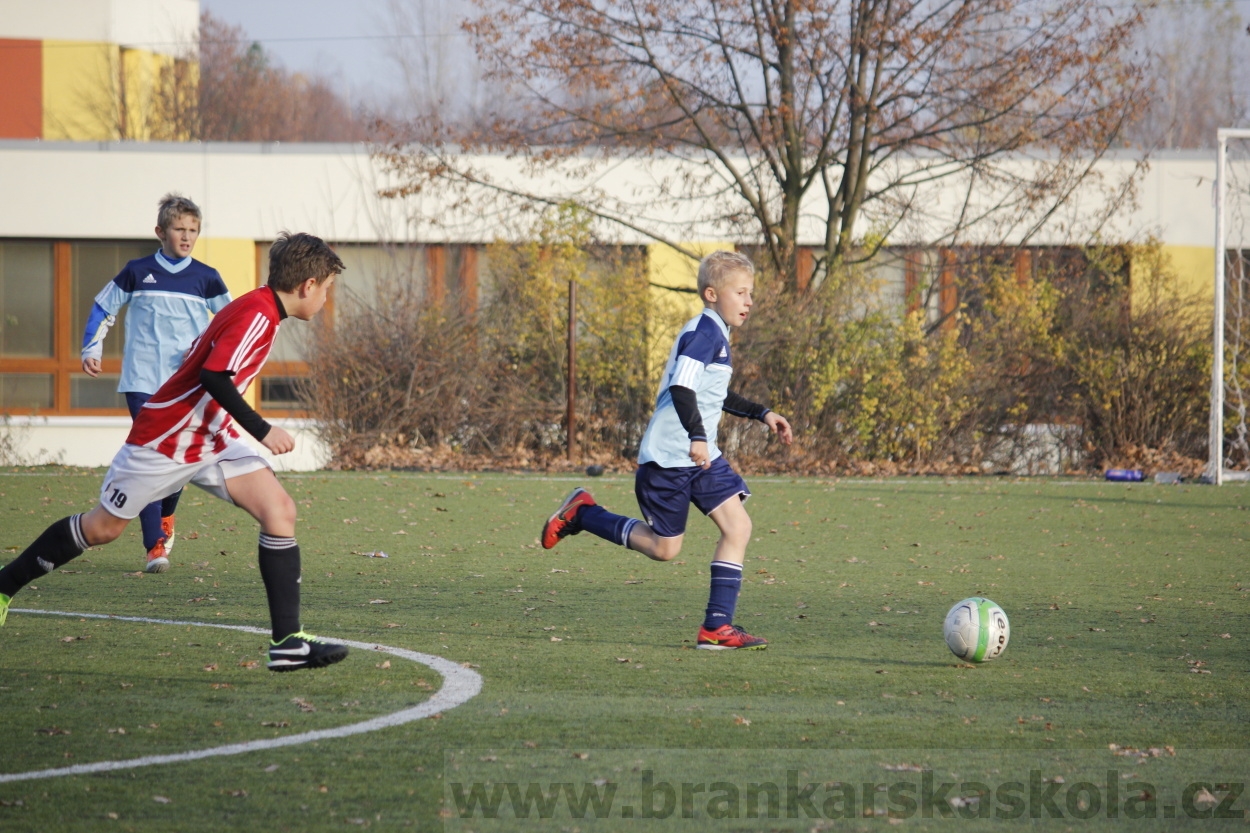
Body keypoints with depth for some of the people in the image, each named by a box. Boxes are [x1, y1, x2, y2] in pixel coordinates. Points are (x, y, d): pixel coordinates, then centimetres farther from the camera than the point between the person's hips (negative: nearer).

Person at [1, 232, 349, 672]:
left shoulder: (259, 311, 5)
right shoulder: (256, 315, -24)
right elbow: (214, 377, -34)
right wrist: (262, 430, -30)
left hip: (211, 441, 8)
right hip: (163, 439, -8)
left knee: (279, 509, -11)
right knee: (103, 527, 7)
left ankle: (288, 642, -14)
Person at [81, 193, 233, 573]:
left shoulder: (206, 278, 6)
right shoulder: (138, 272, 3)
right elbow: (103, 308, 14)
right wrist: (91, 349, 5)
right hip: (142, 380, -2)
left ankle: (164, 518, 35)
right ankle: (155, 546, -13)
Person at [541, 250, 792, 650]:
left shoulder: (714, 334, 17)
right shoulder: (703, 332, -15)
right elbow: (681, 387, -27)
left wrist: (762, 414, 28)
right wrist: (697, 436, -37)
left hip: (700, 456, 9)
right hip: (668, 458, -9)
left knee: (738, 526, -5)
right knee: (664, 548, 0)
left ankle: (717, 627, -5)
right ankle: (582, 513, 18)